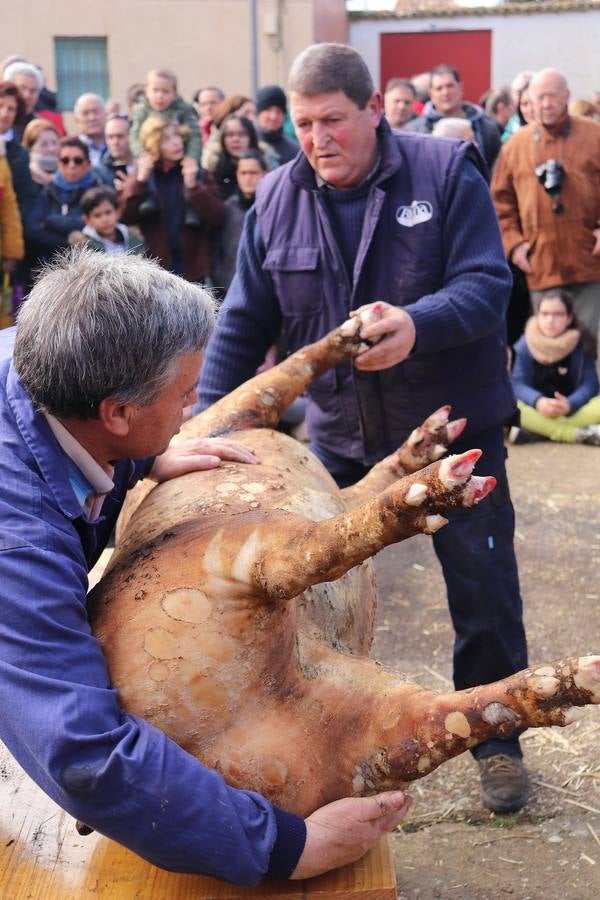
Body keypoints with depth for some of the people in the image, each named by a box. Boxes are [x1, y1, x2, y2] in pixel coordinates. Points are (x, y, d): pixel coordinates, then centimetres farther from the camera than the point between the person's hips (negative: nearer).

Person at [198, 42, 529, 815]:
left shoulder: (447, 173, -12)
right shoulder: (277, 200, -3)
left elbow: (487, 286, -20)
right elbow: (244, 323, 0)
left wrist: (417, 325, -40)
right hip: (339, 433, 3)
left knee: (484, 590, 6)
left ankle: (496, 737, 26)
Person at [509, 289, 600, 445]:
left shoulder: (582, 344, -6)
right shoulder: (525, 344, -5)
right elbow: (518, 384, -10)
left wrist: (569, 405, -32)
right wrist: (538, 401, -31)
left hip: (572, 411, -1)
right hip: (537, 411, 1)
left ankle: (537, 429, -30)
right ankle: (581, 434, -32)